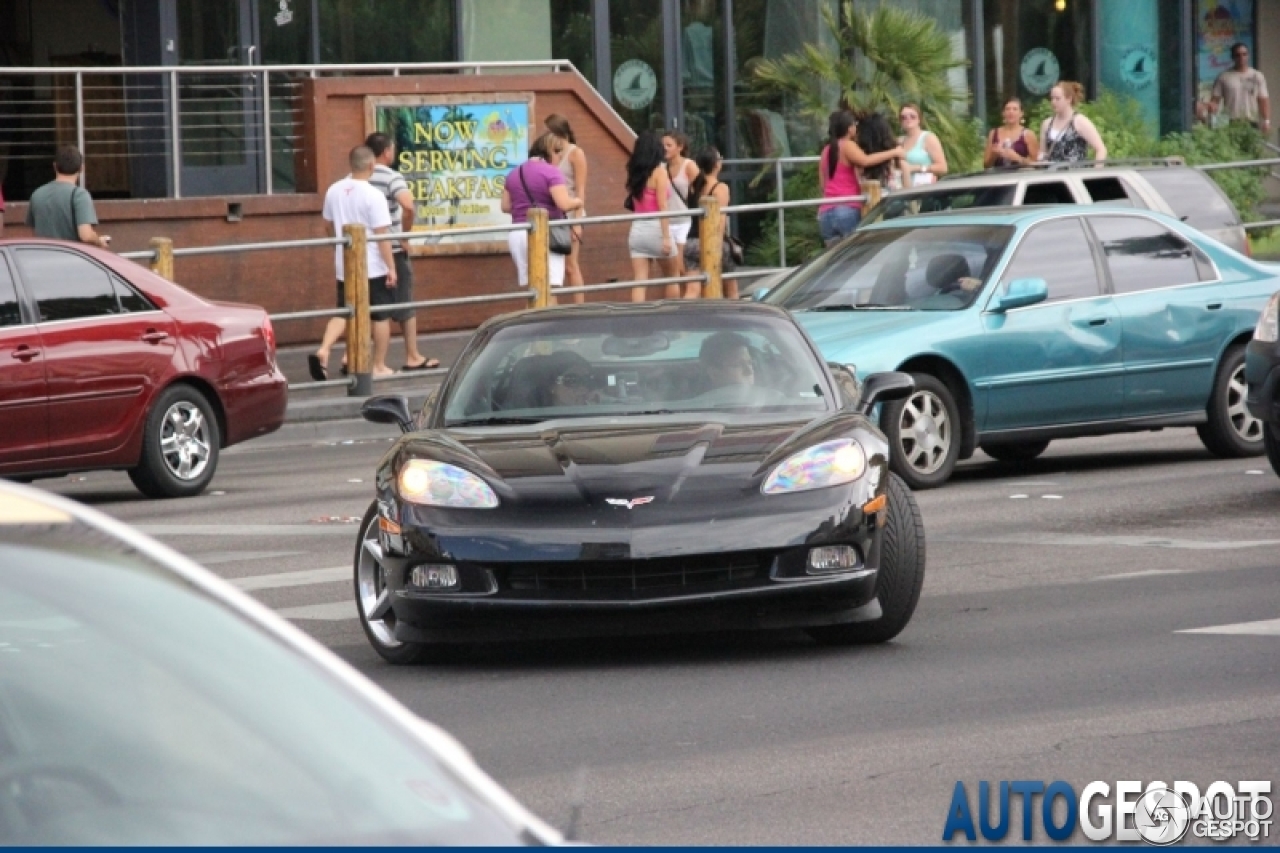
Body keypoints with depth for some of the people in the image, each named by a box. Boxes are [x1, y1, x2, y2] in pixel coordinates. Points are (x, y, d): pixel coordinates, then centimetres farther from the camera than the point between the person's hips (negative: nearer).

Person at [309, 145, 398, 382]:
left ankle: (323, 350, -11)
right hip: (374, 267, -5)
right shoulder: (373, 196, -16)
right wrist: (391, 267, -11)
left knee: (342, 313, 11)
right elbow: (382, 235, -17)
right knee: (381, 316, 9)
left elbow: (330, 227, 14)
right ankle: (379, 366, 14)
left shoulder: (334, 191, 2)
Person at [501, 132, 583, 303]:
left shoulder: (514, 173, 13)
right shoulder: (551, 172, -8)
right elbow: (564, 204, -16)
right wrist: (578, 202, 4)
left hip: (517, 235, 7)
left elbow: (506, 206, 13)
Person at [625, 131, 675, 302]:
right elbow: (662, 207, -12)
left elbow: (633, 202, 5)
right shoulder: (659, 172, -7)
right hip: (656, 228, -4)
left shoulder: (634, 172, 8)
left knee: (639, 281, -1)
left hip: (637, 229, 4)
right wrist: (666, 237, -13)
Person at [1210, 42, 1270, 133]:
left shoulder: (1257, 76, 9)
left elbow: (1263, 100, 7)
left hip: (1252, 123, 2)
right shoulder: (1223, 77, 4)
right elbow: (1215, 99, 3)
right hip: (1230, 124, -2)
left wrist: (1266, 121, -2)